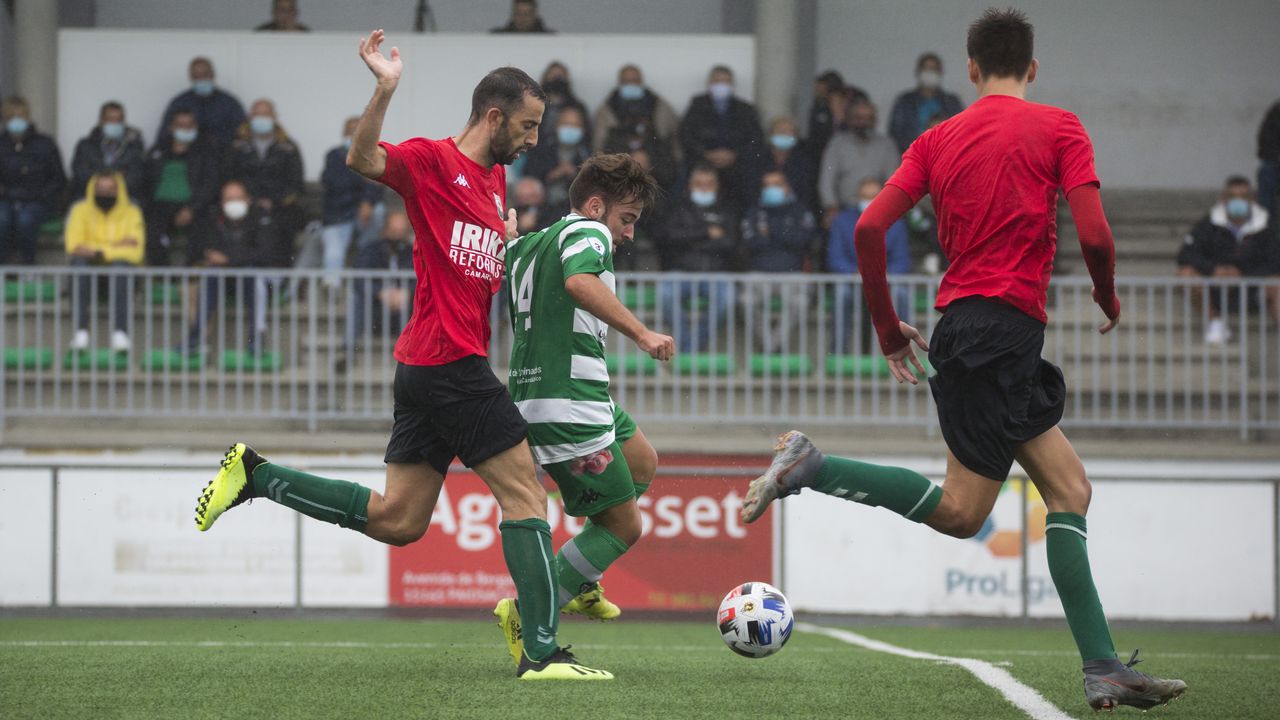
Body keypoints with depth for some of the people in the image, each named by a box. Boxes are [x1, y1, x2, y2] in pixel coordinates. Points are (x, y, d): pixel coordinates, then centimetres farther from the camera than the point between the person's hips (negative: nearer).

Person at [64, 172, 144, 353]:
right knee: (79, 262, -34)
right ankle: (80, 331, -36)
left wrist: (100, 252, -17)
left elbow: (134, 253, -7)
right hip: (90, 272, 0)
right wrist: (116, 247, -14)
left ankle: (120, 332, -39)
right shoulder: (80, 211, 6)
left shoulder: (131, 213, 5)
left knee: (121, 265, -35)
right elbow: (74, 247, -9)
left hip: (120, 273, 0)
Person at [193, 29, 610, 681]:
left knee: (396, 520, 9)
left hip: (427, 370, 9)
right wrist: (385, 89, -39)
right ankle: (541, 652, -7)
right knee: (525, 494, -7)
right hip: (450, 363, -9)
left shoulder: (495, 176, 20)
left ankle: (254, 475, 15)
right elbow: (363, 160, -27)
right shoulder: (433, 160, -7)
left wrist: (511, 242, 20)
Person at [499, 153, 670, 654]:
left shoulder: (526, 246, 18)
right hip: (571, 402, -10)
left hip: (531, 395, 10)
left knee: (643, 466, 29)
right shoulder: (587, 232, -7)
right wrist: (642, 334, -32)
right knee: (625, 527, -2)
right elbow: (580, 281, -28)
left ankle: (579, 583, 28)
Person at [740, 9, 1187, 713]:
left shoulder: (938, 139, 14)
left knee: (1069, 490, 9)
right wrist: (1108, 299, 12)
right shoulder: (1058, 129, 0)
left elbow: (869, 229, 4)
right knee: (961, 509, -8)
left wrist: (888, 330, 15)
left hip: (966, 326, 8)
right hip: (1004, 327, -8)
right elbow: (1093, 235, -10)